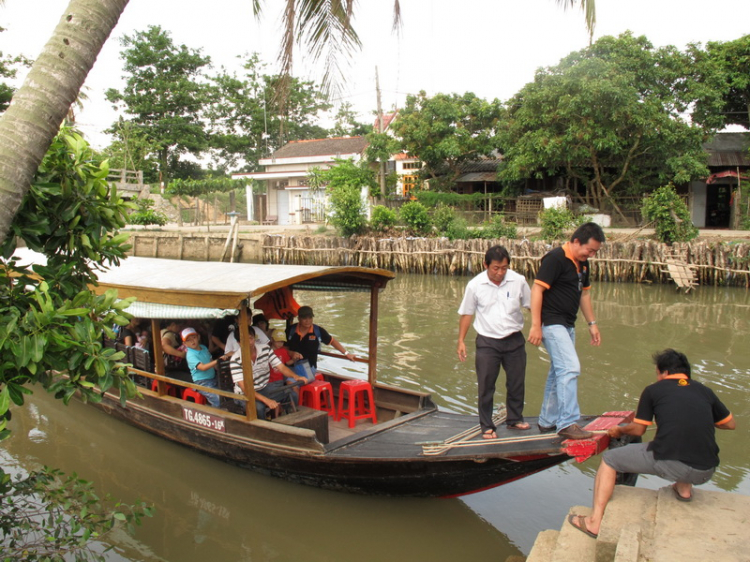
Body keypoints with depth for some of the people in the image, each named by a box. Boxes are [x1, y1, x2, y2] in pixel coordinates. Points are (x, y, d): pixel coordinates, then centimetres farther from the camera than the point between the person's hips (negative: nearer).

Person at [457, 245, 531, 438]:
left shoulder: (518, 281, -7)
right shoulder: (475, 285, -8)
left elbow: (533, 305, 7)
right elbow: (466, 314, 1)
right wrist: (461, 341, 0)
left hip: (514, 340, 2)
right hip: (487, 342, -2)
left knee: (516, 383, 13)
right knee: (485, 386, 1)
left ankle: (515, 419, 33)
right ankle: (487, 426, 15)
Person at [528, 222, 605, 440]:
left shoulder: (582, 263, 11)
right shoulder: (555, 258, -16)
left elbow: (584, 293, 22)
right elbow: (537, 289, -20)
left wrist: (592, 323, 19)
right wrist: (536, 325, -23)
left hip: (567, 325, 10)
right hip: (552, 323, -10)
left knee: (559, 373, 13)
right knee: (570, 368, -17)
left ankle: (547, 422, 23)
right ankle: (568, 423, -13)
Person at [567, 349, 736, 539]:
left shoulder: (653, 390, 8)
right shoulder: (705, 391, 16)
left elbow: (638, 429, 12)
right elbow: (730, 424, 27)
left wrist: (619, 431, 33)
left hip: (668, 465, -4)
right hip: (705, 474, 5)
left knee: (609, 459, 14)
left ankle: (595, 522, 8)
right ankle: (684, 488, 28)